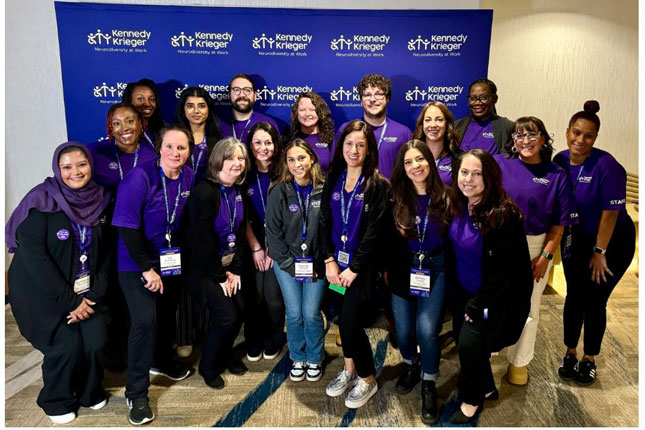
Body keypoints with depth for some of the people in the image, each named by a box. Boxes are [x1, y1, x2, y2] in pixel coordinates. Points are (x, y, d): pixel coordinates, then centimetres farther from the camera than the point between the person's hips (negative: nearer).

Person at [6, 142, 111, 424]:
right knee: (66, 345, -9)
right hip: (43, 291, -4)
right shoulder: (42, 200, -16)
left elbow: (104, 253, 2)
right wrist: (70, 300, -18)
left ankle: (90, 391, 25)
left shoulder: (100, 199, -3)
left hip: (83, 289, 4)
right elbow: (32, 254, -20)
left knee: (96, 341, -5)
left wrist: (91, 295, -8)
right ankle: (56, 401, 20)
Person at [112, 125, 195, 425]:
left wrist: (183, 256, 0)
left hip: (172, 260, 6)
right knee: (145, 321, -14)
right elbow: (127, 227, -22)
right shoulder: (140, 177, -21)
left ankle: (162, 361, 46)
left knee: (168, 313, 18)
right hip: (135, 263, -5)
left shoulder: (189, 178, -6)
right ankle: (136, 394, 4)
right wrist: (147, 268, -20)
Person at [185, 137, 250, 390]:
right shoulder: (204, 193, -20)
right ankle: (208, 366, 18)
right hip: (207, 268, -6)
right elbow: (203, 240, -20)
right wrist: (220, 276, -13)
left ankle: (225, 355, 30)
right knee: (227, 317, -9)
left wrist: (236, 270, -3)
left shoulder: (237, 191, 3)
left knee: (240, 312, 1)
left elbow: (240, 232, 3)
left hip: (230, 264, 6)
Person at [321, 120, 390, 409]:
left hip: (363, 264, -4)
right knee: (344, 320, 13)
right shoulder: (333, 180, 5)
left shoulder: (378, 185, -9)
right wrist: (330, 261, -7)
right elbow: (325, 222, 2)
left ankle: (367, 379, 19)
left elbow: (373, 231, -13)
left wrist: (354, 268, -14)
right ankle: (350, 370, 35)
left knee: (350, 322, -4)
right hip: (337, 259, 5)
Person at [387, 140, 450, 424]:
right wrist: (386, 269, 4)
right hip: (403, 267, 2)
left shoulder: (445, 197, -8)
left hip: (436, 268, -2)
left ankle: (429, 386, 11)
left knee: (427, 328, -12)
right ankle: (410, 367, 39)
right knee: (403, 328, 6)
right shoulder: (396, 198, -4)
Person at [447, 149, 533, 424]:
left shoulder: (503, 215, -25)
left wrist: (477, 306, -16)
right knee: (464, 338, 9)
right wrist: (465, 299, 7)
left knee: (470, 341, -13)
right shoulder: (459, 205, -5)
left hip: (499, 296, -6)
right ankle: (486, 388, 38)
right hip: (466, 290, 6)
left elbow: (502, 271, -21)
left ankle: (472, 399, 16)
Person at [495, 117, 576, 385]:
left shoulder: (556, 176, -2)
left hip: (536, 248, 1)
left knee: (527, 307, 13)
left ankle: (518, 362, 33)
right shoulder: (498, 164, -4)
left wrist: (546, 256, -7)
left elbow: (559, 223, -2)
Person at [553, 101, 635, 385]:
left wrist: (600, 252, -15)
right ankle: (570, 354, 27)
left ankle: (589, 360, 24)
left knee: (595, 300, 4)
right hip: (576, 239, 4)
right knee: (574, 296, 9)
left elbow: (611, 211, -20)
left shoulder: (606, 165, -23)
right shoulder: (560, 161, -8)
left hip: (612, 242, -4)